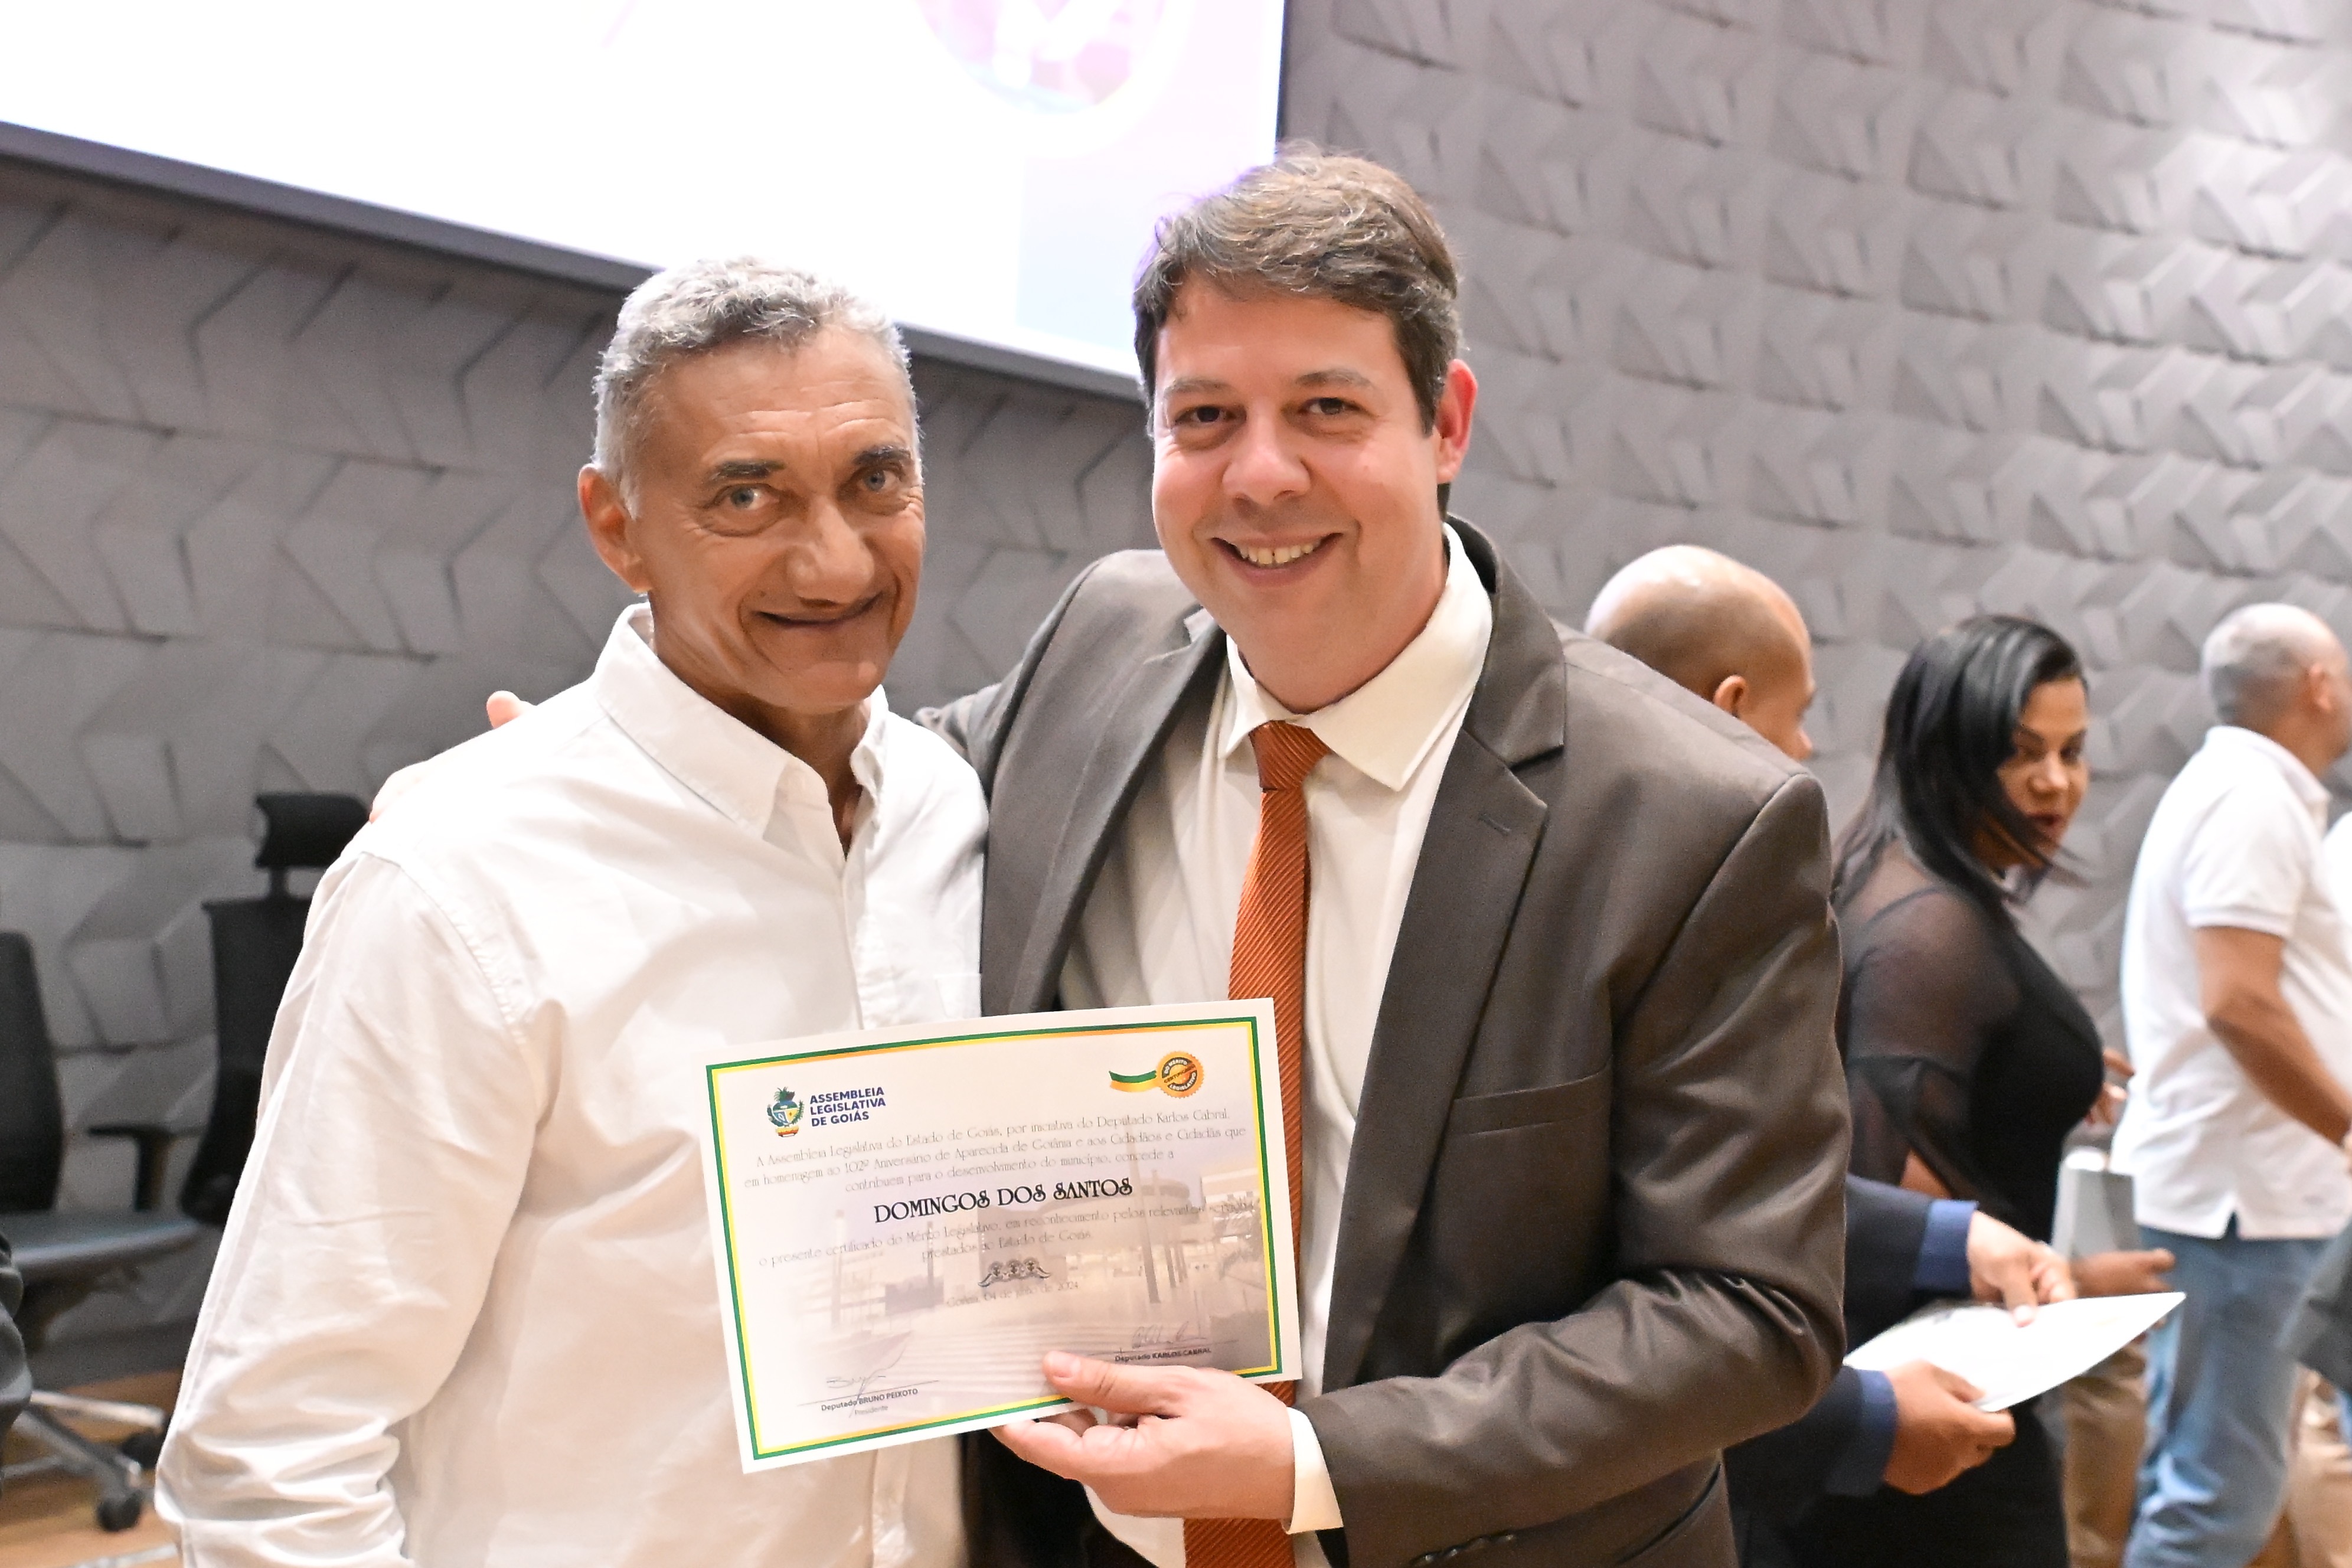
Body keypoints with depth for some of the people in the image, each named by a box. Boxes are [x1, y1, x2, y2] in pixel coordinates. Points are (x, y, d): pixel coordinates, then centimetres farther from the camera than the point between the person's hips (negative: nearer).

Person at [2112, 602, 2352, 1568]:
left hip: (2220, 1179, 10)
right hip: (2246, 1191, -10)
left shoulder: (2229, 788, 17)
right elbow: (2239, 1002, -22)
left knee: (2193, 1476, 14)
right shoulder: (2254, 801, -14)